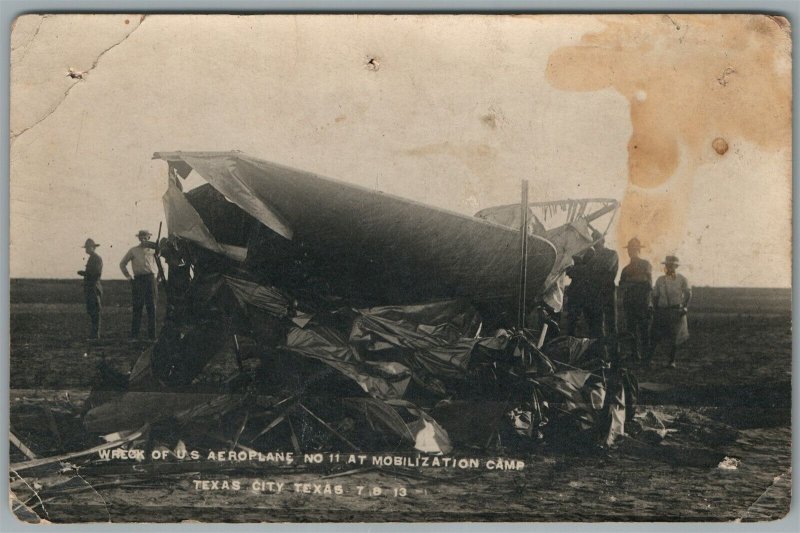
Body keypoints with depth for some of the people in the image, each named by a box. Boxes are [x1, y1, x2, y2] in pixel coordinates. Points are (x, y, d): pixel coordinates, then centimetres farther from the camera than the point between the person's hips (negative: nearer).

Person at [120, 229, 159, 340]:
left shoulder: (152, 249, 13)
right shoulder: (133, 251, 11)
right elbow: (122, 264, 16)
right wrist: (128, 276, 7)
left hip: (150, 279, 1)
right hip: (138, 280, -1)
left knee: (151, 308, 1)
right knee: (137, 308, -3)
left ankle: (152, 335, 5)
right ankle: (134, 335, 0)